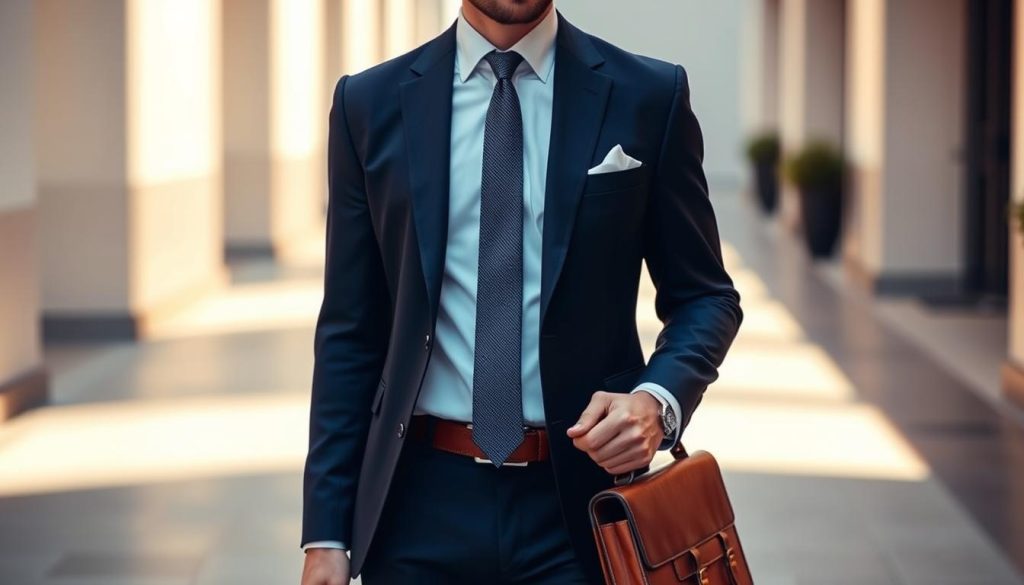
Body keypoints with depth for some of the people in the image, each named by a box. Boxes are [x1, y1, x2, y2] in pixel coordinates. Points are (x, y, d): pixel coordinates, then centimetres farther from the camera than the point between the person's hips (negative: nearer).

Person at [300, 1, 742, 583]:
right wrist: (326, 534, 0)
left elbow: (706, 297, 7)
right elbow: (349, 331, 5)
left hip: (576, 498, -1)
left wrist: (658, 399, -14)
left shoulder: (649, 96, 0)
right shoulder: (372, 103, 3)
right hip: (422, 504, 1)